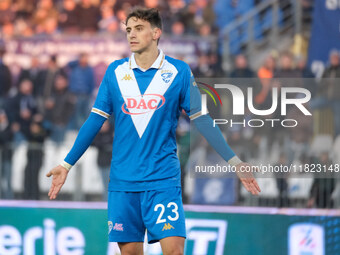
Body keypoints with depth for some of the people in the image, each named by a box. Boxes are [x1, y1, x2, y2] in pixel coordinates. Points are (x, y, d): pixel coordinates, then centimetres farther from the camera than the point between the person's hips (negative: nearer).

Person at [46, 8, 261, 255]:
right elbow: (95, 121, 10)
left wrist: (236, 162, -3)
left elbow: (201, 120, 1)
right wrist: (67, 164, 8)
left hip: (163, 178, -2)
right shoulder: (115, 71, 6)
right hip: (123, 179, 2)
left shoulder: (179, 71, 0)